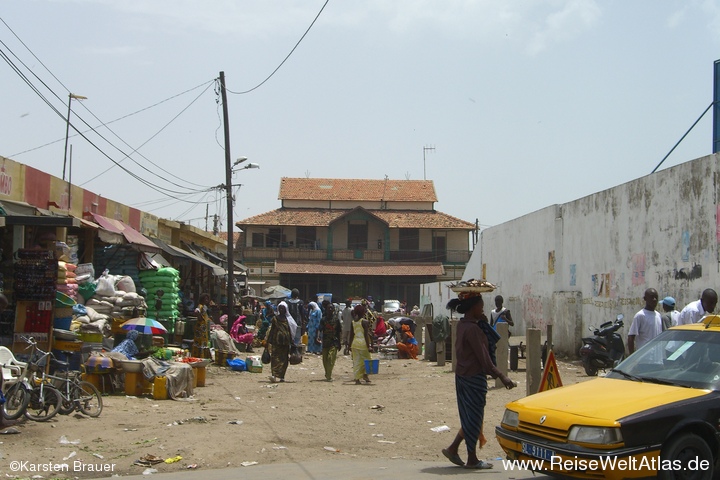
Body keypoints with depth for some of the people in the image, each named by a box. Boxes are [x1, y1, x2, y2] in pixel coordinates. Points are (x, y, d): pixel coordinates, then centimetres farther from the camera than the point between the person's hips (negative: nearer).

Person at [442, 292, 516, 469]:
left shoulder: (463, 324, 8)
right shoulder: (472, 328, -21)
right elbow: (483, 357, -23)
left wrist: (482, 320, 1)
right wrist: (501, 376, -22)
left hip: (463, 375, 9)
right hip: (474, 377, -9)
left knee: (470, 416, 18)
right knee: (474, 417, 2)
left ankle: (453, 449, 20)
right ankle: (472, 460, 11)